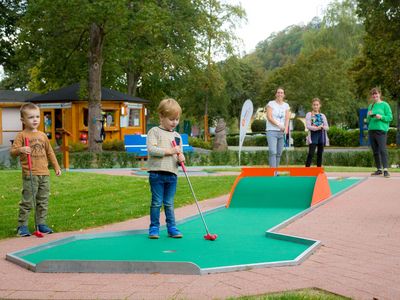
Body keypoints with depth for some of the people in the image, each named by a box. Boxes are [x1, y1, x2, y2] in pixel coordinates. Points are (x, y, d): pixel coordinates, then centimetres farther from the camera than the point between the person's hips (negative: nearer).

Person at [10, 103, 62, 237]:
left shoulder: (43, 135, 14)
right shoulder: (22, 135, -3)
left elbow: (50, 152, 22)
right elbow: (12, 151, -11)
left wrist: (56, 166, 20)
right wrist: (20, 150, -31)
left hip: (44, 174, 6)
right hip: (30, 174, -6)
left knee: (43, 201, 10)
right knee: (27, 201, -4)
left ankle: (41, 223, 19)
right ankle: (22, 225, 4)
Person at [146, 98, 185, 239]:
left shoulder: (177, 136, 16)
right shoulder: (154, 131, 0)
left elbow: (179, 155, 18)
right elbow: (151, 149, -13)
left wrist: (181, 158, -6)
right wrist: (168, 151, -17)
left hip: (172, 174, 4)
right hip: (157, 173, -4)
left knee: (169, 203, 10)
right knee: (156, 202, 1)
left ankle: (171, 227, 16)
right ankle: (154, 227, 11)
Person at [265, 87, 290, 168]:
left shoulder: (286, 105, 13)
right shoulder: (271, 104, 1)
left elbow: (287, 118, 4)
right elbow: (269, 117, -8)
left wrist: (286, 128, -13)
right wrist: (279, 125, -18)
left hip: (282, 132, 4)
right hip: (272, 131, -4)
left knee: (279, 153, 5)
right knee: (273, 152, -15)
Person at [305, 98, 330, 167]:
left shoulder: (322, 116, 15)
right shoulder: (309, 114, 4)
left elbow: (327, 127, 9)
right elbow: (308, 126, -8)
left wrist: (322, 127, -14)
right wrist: (317, 128, -21)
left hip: (321, 136, 4)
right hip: (313, 135, -4)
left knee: (320, 154, 6)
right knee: (311, 154, -12)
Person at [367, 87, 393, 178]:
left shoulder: (384, 105, 1)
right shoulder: (370, 106, 17)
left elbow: (390, 117, -3)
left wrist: (381, 117, -18)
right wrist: (369, 116, -2)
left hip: (381, 130, -6)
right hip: (371, 130, 6)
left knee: (382, 150, -14)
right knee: (375, 151, 7)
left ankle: (385, 170, -16)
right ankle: (379, 169, 14)